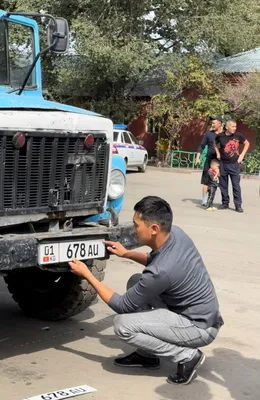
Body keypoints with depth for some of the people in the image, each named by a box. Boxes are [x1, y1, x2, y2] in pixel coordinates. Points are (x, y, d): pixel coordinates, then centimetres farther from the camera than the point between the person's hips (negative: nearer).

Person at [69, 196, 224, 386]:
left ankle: (187, 356, -6)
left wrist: (87, 274, -11)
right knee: (136, 282, 11)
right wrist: (127, 253, 10)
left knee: (123, 324, -17)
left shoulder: (160, 272, -30)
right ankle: (147, 354, 17)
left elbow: (122, 306, -15)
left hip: (200, 327, -9)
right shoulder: (176, 233, -7)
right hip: (204, 312, 9)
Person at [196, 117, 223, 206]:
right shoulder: (209, 133, 6)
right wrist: (198, 157, 0)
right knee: (206, 180, 0)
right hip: (209, 159, 0)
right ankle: (204, 201, 6)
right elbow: (202, 146, 8)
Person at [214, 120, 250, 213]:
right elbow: (215, 143, 19)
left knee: (236, 185, -3)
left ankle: (238, 205, 2)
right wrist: (218, 153, 8)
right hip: (223, 163, 2)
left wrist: (242, 155, 3)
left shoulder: (238, 136, -5)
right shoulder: (220, 136, -3)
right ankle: (225, 203, 20)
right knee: (223, 185, 8)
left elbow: (247, 143, 10)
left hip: (234, 164, -1)